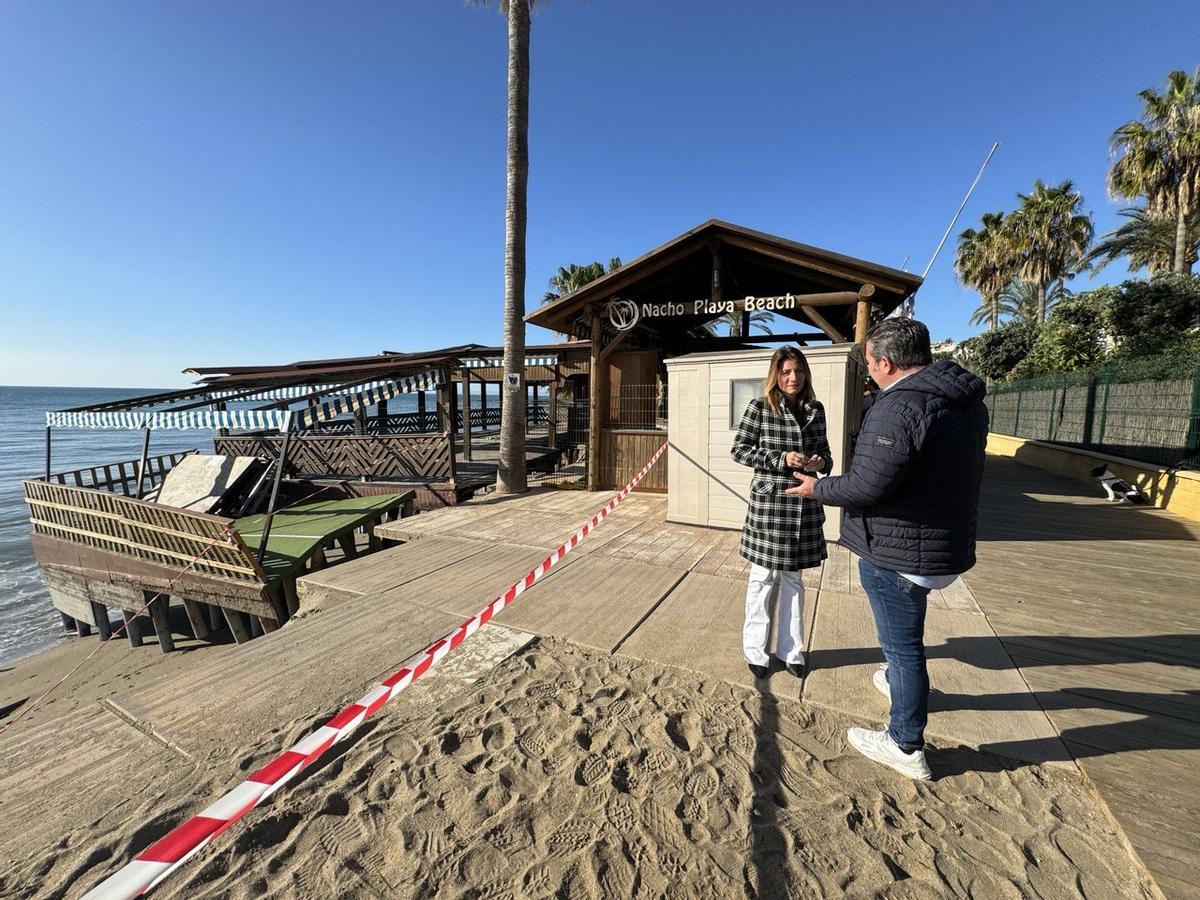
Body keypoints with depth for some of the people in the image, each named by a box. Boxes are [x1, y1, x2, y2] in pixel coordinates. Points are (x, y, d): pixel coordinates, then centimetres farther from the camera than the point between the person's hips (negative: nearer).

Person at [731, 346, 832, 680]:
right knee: (764, 577, 6)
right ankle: (755, 650, 23)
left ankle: (791, 649, 31)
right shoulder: (759, 407, -6)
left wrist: (822, 462, -8)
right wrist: (781, 460, -17)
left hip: (804, 503, 4)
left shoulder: (815, 409, 7)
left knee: (793, 578, 15)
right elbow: (738, 449, -6)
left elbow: (824, 450, 16)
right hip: (768, 501, -4)